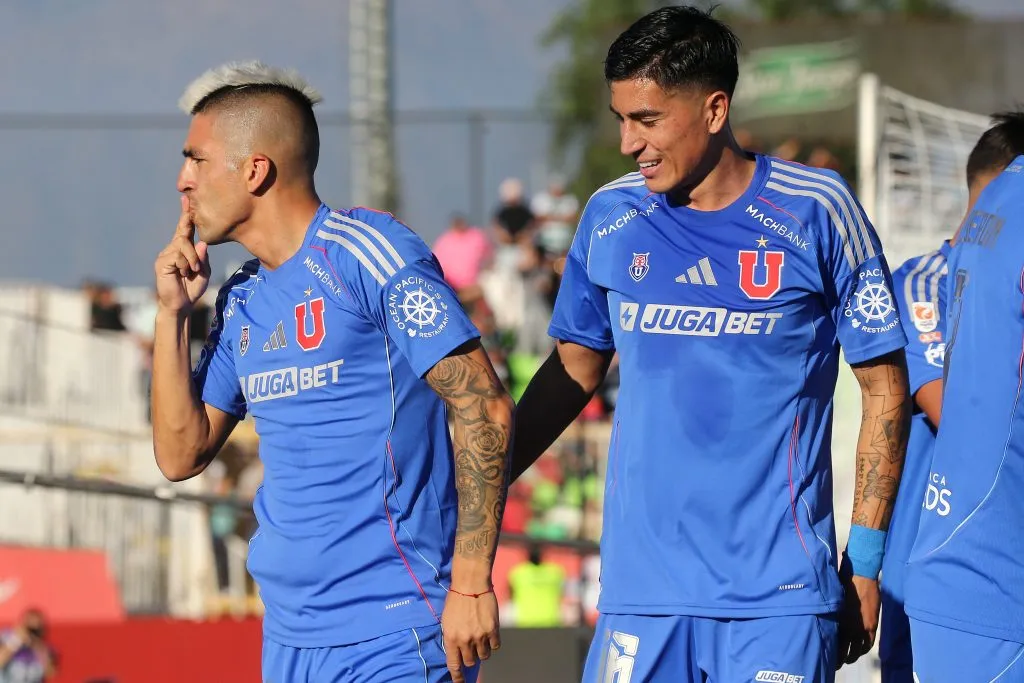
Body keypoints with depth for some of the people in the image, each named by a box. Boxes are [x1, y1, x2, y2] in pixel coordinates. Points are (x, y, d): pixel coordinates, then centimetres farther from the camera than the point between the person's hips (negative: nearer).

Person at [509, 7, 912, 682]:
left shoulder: (816, 213, -3)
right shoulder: (611, 217, 7)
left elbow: (886, 388, 2)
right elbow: (573, 372, 19)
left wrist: (866, 563, -1)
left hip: (780, 596, -3)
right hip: (641, 591, 3)